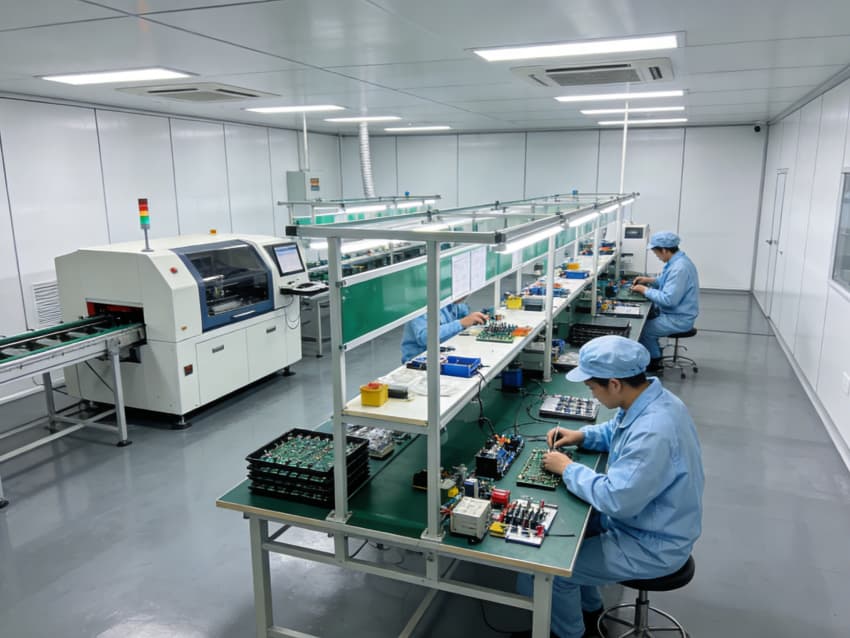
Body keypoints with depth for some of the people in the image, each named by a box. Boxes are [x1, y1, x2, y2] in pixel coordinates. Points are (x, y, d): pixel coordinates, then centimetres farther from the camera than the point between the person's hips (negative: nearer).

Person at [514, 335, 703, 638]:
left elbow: (616, 500, -32)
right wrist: (582, 436, 0)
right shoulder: (648, 397, -6)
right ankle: (589, 610, 36)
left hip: (652, 546, -9)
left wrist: (568, 469, -19)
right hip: (644, 520, 10)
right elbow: (617, 430, 16)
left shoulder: (653, 432, -36)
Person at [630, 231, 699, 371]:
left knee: (642, 329, -9)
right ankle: (653, 352, 27)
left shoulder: (679, 268, -29)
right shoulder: (678, 260, 3)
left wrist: (645, 290, -20)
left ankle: (654, 361, 12)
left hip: (678, 319, -10)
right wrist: (649, 280, 8)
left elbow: (669, 299, -31)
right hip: (675, 312, 10)